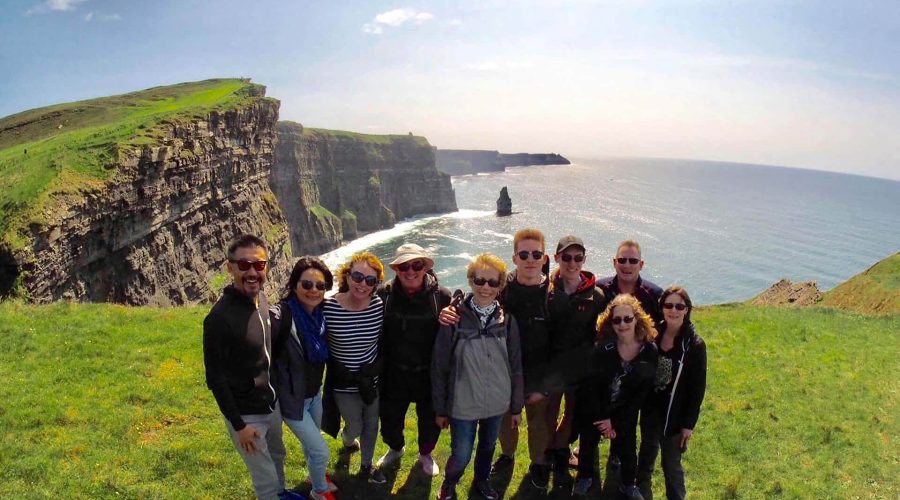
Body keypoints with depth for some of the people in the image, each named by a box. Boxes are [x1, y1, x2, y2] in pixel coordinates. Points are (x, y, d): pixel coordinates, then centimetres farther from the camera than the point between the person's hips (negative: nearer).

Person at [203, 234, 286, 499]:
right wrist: (238, 425, -18)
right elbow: (215, 378, -21)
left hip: (272, 404, 8)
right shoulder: (220, 317, -27)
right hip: (247, 415, -7)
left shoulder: (261, 298, -4)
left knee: (277, 458, 29)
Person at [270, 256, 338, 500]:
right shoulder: (280, 317, -29)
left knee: (310, 442, 28)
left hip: (315, 394, 6)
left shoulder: (320, 314, -7)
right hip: (292, 398, -6)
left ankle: (316, 475, 55)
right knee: (321, 451, 5)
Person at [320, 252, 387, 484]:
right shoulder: (328, 308, -23)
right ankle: (347, 439, 57)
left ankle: (366, 467, 46)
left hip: (372, 381, 2)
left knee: (371, 426, 20)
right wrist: (336, 370, -15)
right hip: (344, 385, -2)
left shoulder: (379, 306, -16)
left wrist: (377, 367, -13)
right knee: (355, 428, 19)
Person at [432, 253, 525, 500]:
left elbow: (515, 366, 3)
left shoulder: (506, 320, -5)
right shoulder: (455, 318, -13)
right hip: (463, 404, -3)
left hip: (497, 404, 3)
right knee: (461, 456, 6)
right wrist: (440, 409, -3)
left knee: (488, 448, 22)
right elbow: (439, 367, -7)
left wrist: (516, 406, 7)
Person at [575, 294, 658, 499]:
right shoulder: (602, 347, -22)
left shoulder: (650, 351, -16)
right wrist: (602, 417, -15)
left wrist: (617, 423, -11)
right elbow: (590, 385, -16)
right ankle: (585, 476, 42)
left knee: (628, 449, 10)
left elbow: (642, 392, -11)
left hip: (625, 411, 1)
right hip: (594, 409, -1)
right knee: (588, 444, 15)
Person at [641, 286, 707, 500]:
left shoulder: (695, 344, -15)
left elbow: (698, 388, -11)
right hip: (650, 410, 4)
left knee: (671, 464, 7)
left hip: (675, 416, -4)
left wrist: (689, 423, -11)